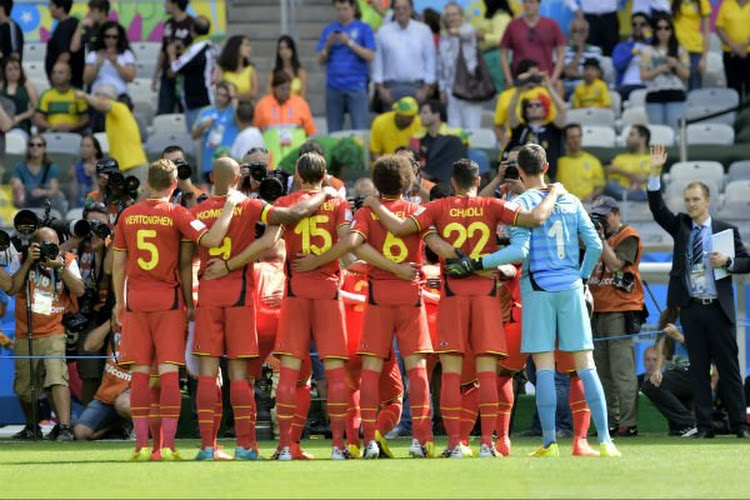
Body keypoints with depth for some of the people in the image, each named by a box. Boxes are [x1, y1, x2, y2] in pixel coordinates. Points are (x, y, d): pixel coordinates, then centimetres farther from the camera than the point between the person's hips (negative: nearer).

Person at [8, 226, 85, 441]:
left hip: (53, 334, -2)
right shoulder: (24, 260, 1)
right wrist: (28, 262, -17)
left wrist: (60, 266, -19)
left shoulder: (67, 261, 2)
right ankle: (32, 427, 34)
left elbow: (79, 290, -10)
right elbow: (11, 289, -12)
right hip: (24, 336, 2)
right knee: (23, 388, 11)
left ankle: (65, 428, -27)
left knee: (57, 377, -23)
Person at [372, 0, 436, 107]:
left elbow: (430, 61, 6)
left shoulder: (423, 30, 4)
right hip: (392, 87, 0)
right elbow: (377, 62, 6)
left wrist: (426, 89, 1)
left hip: (416, 87, 0)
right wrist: (381, 88, 1)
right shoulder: (383, 32, 4)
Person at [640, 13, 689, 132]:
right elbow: (644, 76, 2)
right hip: (655, 95, 0)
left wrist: (676, 65, -12)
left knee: (675, 129, -8)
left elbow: (686, 75, 5)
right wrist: (660, 70, -12)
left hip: (675, 96, 0)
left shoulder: (680, 51, 9)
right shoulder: (648, 51, 8)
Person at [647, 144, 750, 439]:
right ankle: (704, 424, 6)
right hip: (691, 308, 2)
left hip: (719, 308, -2)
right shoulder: (680, 226, 10)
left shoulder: (725, 230, 5)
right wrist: (655, 173, -12)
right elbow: (657, 208, -2)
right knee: (698, 368, 3)